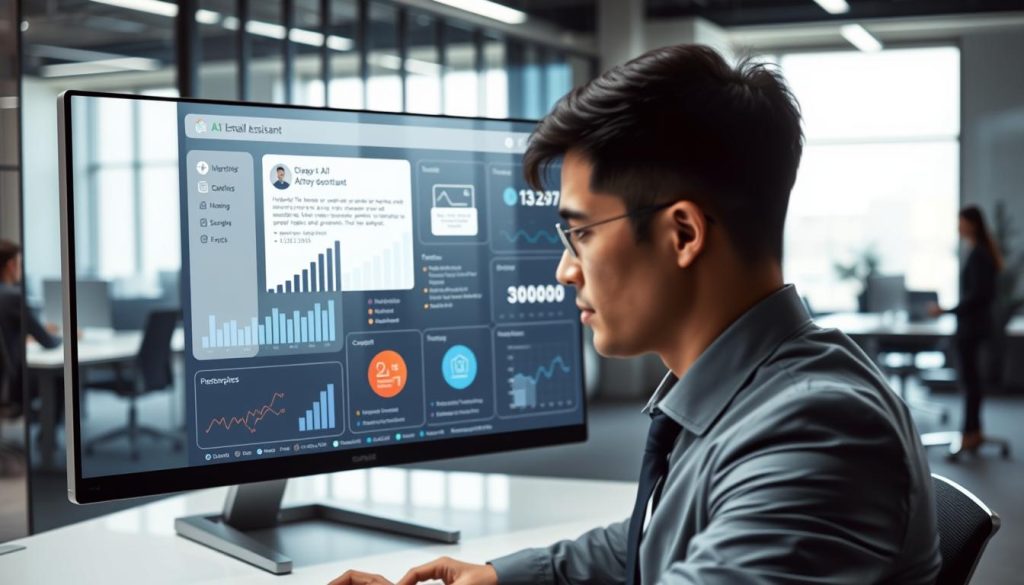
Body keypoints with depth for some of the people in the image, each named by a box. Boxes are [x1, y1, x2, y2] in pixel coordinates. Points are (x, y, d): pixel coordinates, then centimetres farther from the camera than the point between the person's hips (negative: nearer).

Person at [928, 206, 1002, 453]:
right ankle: (973, 431, 19)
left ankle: (971, 433, -1)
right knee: (971, 377, 13)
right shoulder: (983, 252, 12)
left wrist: (947, 310, -19)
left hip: (971, 324, -10)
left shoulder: (977, 255, -17)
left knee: (969, 378, -5)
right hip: (975, 323, 10)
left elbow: (976, 294, -21)